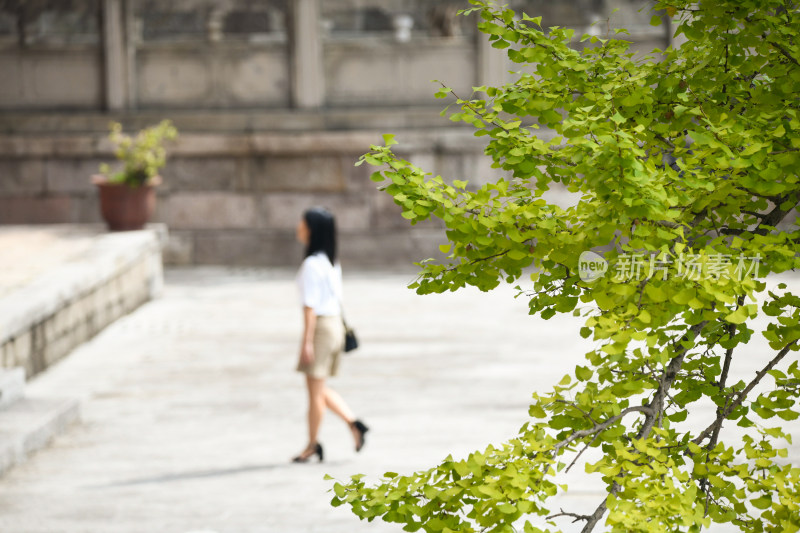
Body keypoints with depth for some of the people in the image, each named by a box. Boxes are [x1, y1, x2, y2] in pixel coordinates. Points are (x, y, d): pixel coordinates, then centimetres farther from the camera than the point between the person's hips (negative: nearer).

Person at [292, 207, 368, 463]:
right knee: (320, 387, 17)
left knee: (315, 388, 0)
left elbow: (311, 305, -18)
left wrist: (307, 340, -17)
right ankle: (353, 422, 10)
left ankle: (312, 444, 8)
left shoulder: (312, 264, -17)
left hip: (320, 325, -9)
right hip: (335, 324, 9)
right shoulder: (332, 261, 10)